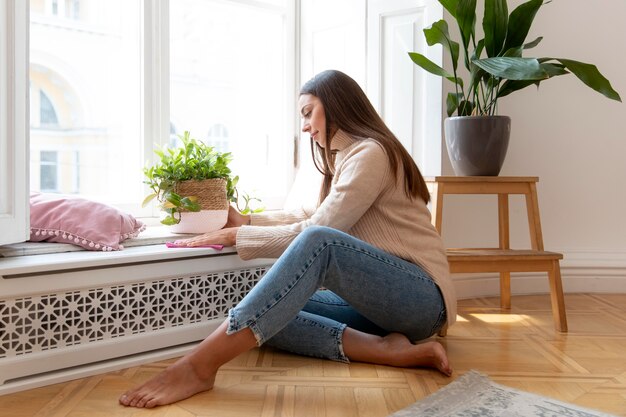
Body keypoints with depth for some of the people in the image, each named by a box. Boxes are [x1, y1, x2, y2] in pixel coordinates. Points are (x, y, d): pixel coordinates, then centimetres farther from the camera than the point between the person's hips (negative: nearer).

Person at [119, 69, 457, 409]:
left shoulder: (370, 153, -11)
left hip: (422, 298, -9)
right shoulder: (347, 156, 19)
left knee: (319, 243, -36)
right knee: (269, 313, -10)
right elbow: (313, 216, 23)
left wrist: (235, 236, -13)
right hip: (379, 296, 9)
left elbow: (315, 234, -18)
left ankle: (199, 365, -40)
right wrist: (246, 221, 16)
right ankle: (386, 348, -21)